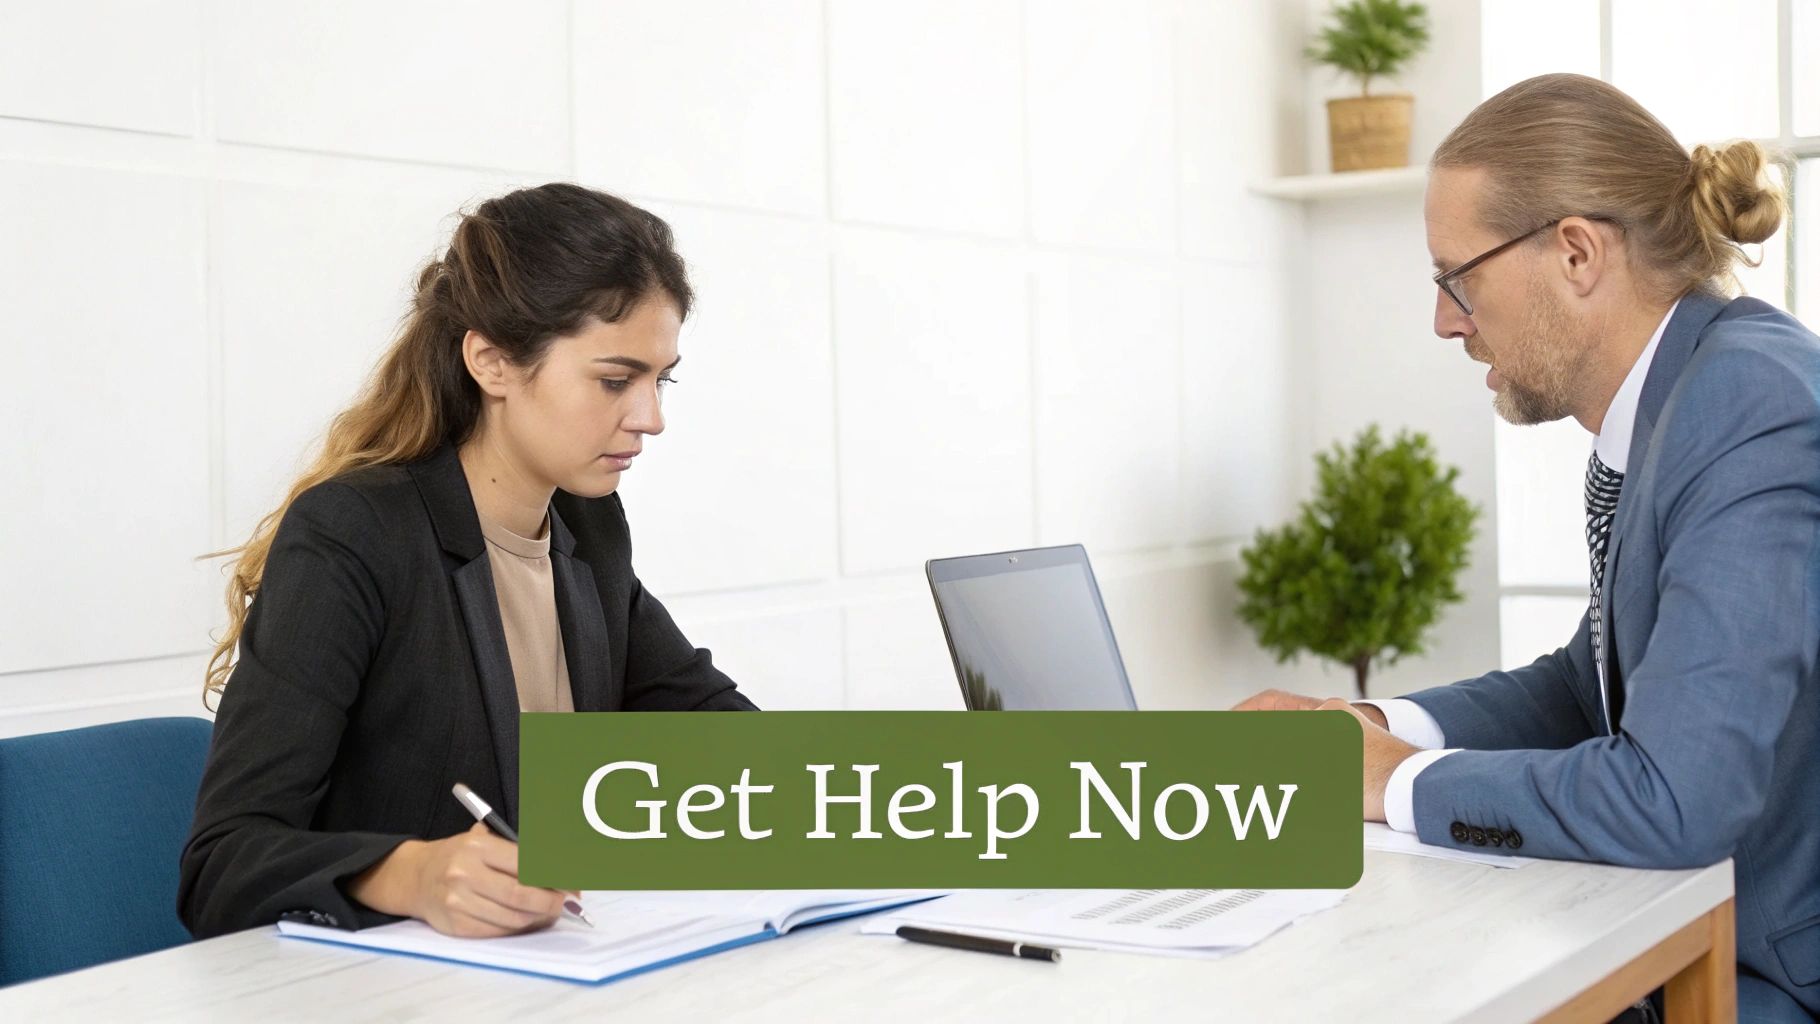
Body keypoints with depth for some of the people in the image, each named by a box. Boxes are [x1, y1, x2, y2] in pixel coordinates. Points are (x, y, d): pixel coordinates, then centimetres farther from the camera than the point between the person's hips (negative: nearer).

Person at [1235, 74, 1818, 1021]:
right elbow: (1587, 687, 16)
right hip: (1700, 940, 7)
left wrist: (1401, 782, -15)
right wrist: (1372, 729, 2)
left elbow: (1674, 799, -29)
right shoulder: (1663, 407, 5)